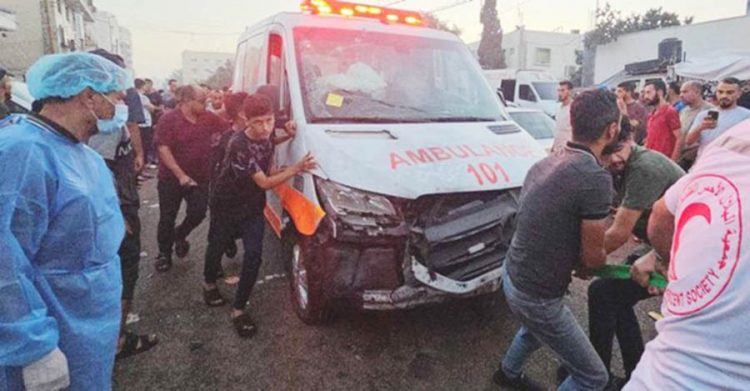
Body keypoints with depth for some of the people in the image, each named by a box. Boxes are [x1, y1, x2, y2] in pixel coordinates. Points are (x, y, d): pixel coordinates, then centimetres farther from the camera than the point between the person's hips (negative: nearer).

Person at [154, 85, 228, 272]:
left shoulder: (209, 118, -1)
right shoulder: (169, 119, -14)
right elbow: (163, 150, -18)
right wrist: (181, 175, -22)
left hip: (200, 177, 3)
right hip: (172, 178, -3)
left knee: (198, 213, 0)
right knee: (167, 218, 7)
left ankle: (179, 235, 32)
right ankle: (164, 253, 27)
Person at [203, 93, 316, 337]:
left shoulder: (267, 134, -10)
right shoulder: (239, 145, -32)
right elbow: (264, 182, -30)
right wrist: (297, 169, -33)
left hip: (253, 205, 4)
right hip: (226, 205, -4)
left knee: (254, 255, -8)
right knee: (217, 247, 19)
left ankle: (238, 309, 5)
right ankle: (209, 284, 50)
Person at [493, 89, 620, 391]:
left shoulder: (545, 164, 0)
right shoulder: (595, 178, -26)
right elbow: (593, 257, -16)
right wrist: (600, 256, 7)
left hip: (513, 275, 9)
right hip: (536, 295, -9)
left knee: (536, 328, 38)